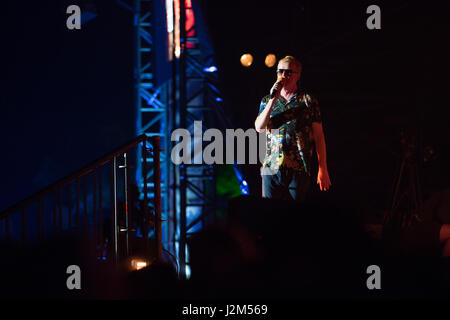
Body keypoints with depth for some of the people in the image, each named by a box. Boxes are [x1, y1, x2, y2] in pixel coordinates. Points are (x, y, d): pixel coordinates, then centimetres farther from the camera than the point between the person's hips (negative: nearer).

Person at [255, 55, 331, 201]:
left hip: (299, 170, -2)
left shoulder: (308, 101, 6)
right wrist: (273, 99, -9)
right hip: (271, 169, 2)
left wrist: (323, 170, -2)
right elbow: (259, 127, -2)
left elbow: (319, 137, 4)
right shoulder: (267, 101, 14)